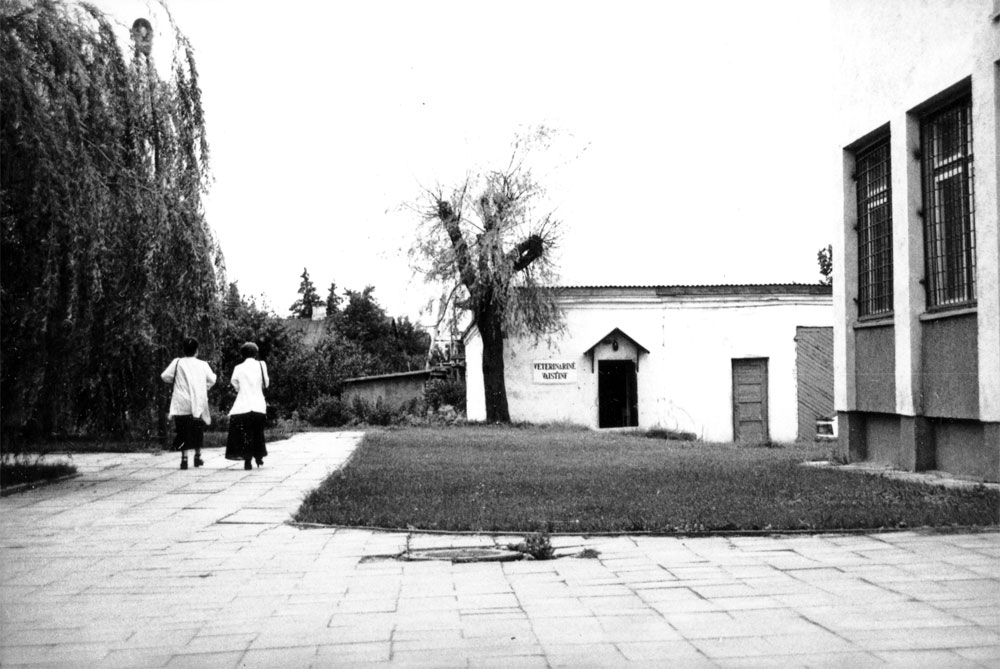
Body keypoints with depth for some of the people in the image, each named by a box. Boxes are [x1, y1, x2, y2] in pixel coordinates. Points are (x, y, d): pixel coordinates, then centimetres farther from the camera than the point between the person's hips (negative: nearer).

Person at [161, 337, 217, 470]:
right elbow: (212, 380, 4)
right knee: (198, 430, 17)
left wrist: (176, 380, 13)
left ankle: (184, 458, -5)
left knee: (182, 431, 3)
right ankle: (197, 456, 22)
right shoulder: (203, 365, 0)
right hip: (198, 404, 1)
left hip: (181, 405, -1)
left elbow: (165, 376, -5)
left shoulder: (177, 362, -3)